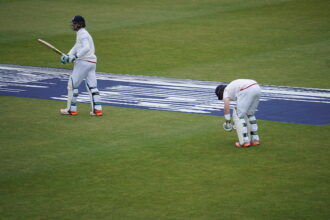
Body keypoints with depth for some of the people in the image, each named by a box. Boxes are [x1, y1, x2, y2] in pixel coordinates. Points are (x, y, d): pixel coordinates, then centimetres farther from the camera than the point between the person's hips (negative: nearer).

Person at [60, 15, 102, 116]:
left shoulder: (83, 34, -13)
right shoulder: (81, 34, 20)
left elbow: (86, 48, -27)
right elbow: (76, 47, 20)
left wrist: (76, 56, -29)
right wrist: (68, 55, 7)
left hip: (83, 62, -10)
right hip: (92, 62, 10)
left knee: (72, 84, 0)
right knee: (92, 86, 8)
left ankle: (71, 109, 4)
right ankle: (97, 109, 2)